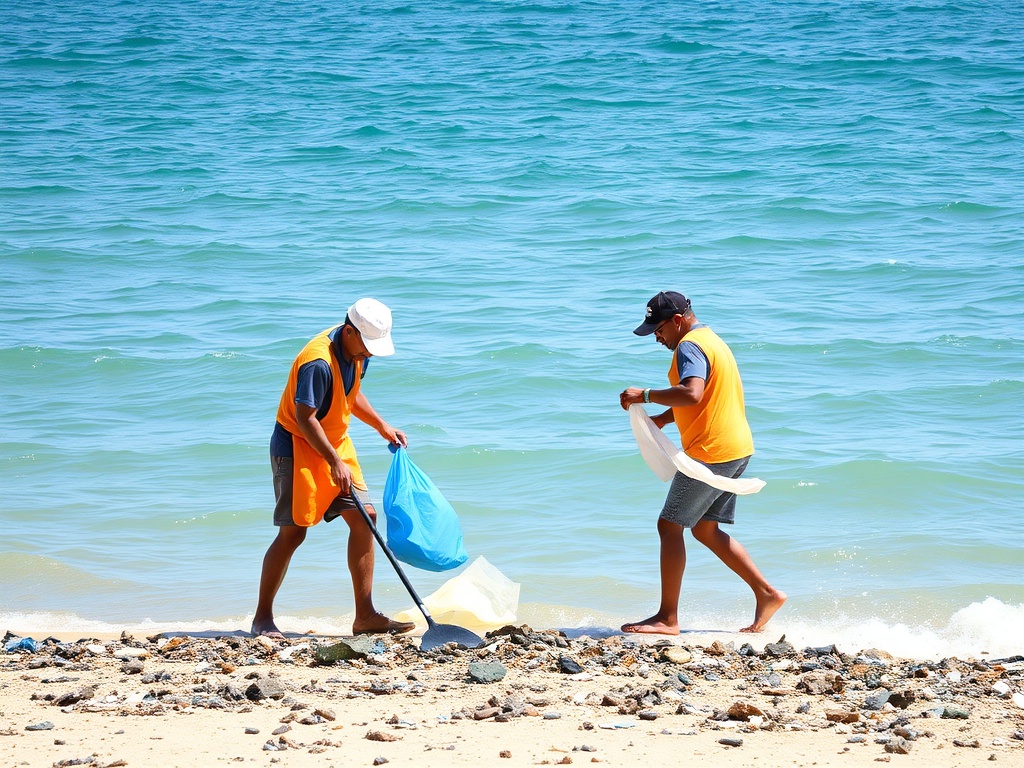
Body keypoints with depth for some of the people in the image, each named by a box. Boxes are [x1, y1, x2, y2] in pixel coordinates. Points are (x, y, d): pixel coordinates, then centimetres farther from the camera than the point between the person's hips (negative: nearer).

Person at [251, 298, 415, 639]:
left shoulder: (357, 351, 1)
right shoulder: (318, 362, -27)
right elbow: (305, 418, -26)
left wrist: (381, 426, 11)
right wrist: (335, 463, -26)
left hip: (335, 443, 8)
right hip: (297, 446, -8)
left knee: (364, 517, -1)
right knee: (293, 531, -9)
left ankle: (365, 616, 1)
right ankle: (262, 617, 3)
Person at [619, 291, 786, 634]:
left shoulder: (689, 346, -13)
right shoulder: (711, 340, 20)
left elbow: (691, 394, -31)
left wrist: (644, 396, -23)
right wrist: (664, 417, 18)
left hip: (711, 452, -10)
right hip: (737, 449, 10)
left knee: (670, 526, -5)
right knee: (705, 530, 16)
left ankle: (667, 617, -5)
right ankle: (766, 593, 12)